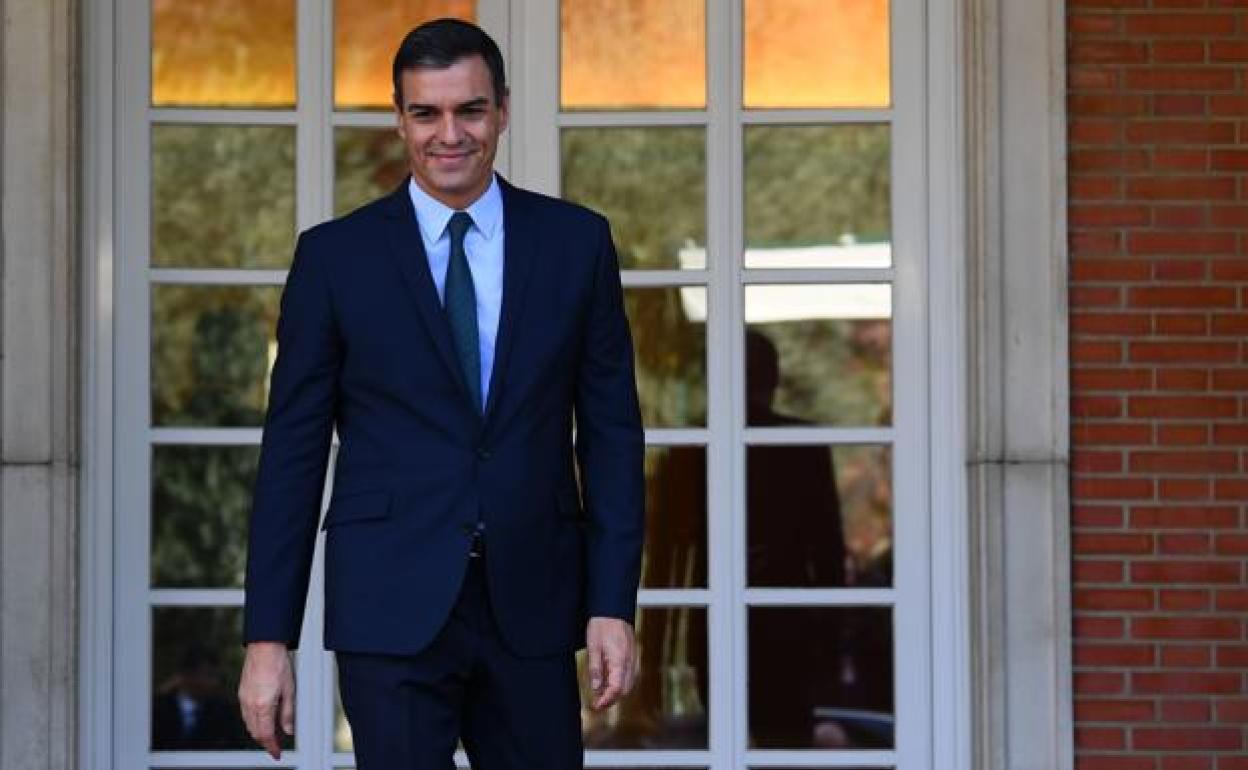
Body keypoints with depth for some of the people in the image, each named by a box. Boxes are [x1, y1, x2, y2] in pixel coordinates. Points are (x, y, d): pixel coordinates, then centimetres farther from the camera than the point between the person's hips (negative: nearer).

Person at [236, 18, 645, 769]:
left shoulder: (576, 242, 6)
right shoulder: (335, 255, 1)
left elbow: (611, 432, 6)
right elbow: (293, 453, 2)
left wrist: (614, 604, -1)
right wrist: (268, 636, -3)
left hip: (531, 603, 2)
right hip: (392, 603, -2)